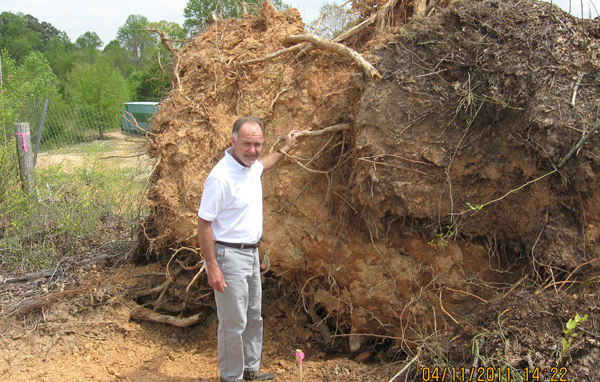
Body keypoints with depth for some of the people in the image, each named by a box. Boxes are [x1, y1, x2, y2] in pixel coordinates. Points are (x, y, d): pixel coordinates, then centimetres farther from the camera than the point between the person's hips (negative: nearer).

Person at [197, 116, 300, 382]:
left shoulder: (251, 166, 2)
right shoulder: (220, 177, -24)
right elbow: (204, 224, -21)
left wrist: (284, 149, 39)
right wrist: (212, 267, -22)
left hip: (251, 253, 9)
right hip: (229, 257, -9)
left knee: (253, 318, 19)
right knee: (233, 323, 0)